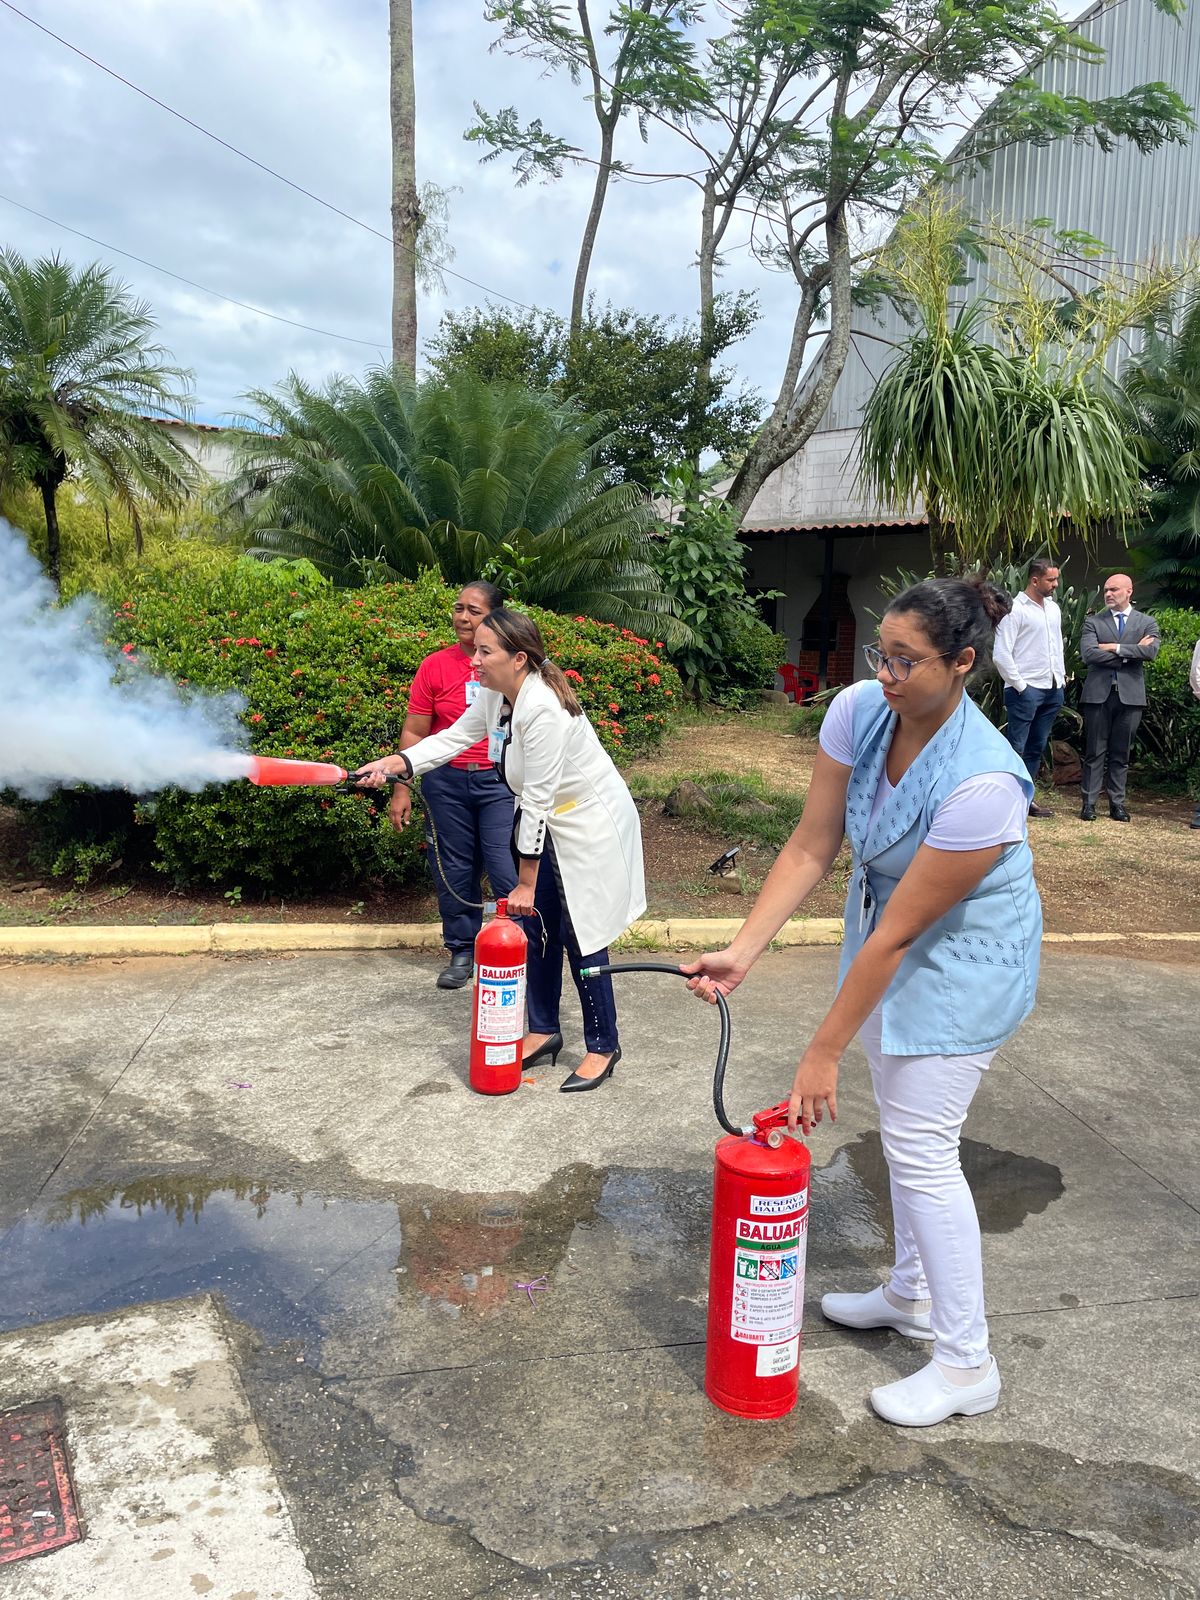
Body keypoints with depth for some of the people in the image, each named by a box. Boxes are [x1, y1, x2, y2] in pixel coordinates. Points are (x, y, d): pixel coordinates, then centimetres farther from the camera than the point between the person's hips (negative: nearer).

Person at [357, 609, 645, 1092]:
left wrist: (524, 883, -20)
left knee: (579, 934, -3)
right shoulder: (496, 694, -4)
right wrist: (394, 762, -9)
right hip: (550, 823, 9)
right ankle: (544, 1032, 28)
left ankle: (603, 1047, 13)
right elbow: (453, 738, 7)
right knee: (539, 927, 13)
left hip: (589, 825, -9)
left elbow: (537, 802, -27)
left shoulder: (543, 710, -31)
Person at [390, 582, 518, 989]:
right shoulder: (435, 666, 2)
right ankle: (462, 952, 22)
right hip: (447, 782, 2)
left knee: (506, 870, -6)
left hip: (501, 780, -2)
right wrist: (401, 789, 2)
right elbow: (413, 733, 5)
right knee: (455, 870, 9)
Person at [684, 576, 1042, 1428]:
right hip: (886, 929, 7)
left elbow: (897, 935, -30)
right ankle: (914, 1294, 40)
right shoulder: (858, 711, -17)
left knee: (921, 1145, -4)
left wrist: (824, 1054, -23)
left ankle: (968, 1366, 14)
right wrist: (742, 951, -20)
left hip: (965, 955, -7)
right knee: (905, 1125, 19)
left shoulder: (982, 782, -35)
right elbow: (811, 848, -12)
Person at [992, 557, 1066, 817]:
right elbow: (1001, 654, -14)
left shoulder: (1053, 608, 13)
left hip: (1053, 689, 8)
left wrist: (1061, 675, 13)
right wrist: (1019, 685, -12)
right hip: (1026, 690, -8)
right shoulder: (1015, 610, -11)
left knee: (1037, 747, 12)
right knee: (1016, 748, -6)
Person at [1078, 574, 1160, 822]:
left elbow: (1151, 651, -9)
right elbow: (1088, 654, -10)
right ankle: (1089, 802, 6)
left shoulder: (1146, 623, 10)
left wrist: (1114, 648, -12)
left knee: (1121, 753, 7)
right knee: (1095, 752, 1)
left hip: (1130, 695, 1)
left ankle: (1117, 802, 13)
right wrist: (1131, 652, -8)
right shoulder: (1093, 622, 6)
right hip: (1098, 693, -1)